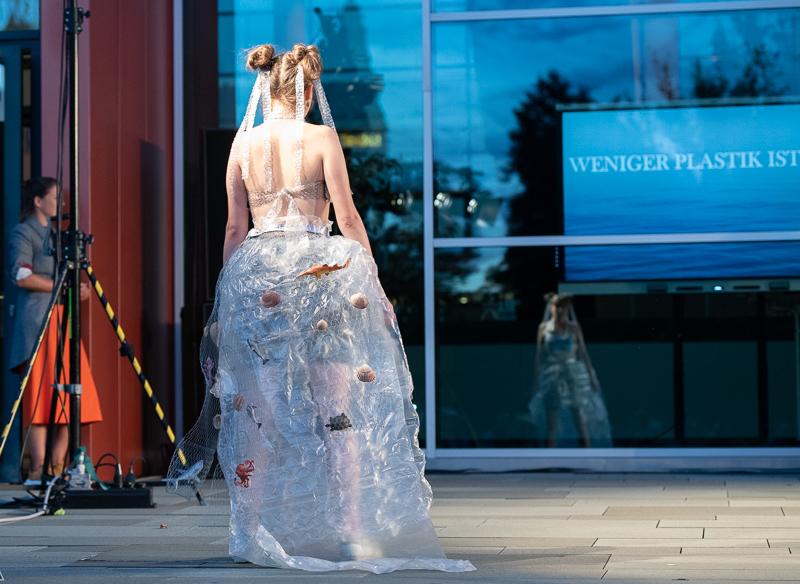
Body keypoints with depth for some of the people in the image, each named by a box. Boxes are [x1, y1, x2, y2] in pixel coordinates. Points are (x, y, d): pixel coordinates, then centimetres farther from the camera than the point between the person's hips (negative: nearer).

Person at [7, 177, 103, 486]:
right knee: (40, 396, -10)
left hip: (62, 319, 8)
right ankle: (38, 470, -9)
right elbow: (22, 276, -15)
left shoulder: (55, 234, 23)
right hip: (37, 321, -8)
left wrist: (77, 288, 13)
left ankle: (57, 467, 6)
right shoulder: (22, 233, -3)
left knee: (70, 396, 2)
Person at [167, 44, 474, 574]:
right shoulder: (321, 138, -2)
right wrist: (374, 278, 3)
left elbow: (235, 228, 7)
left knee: (259, 408, 7)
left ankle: (259, 531, 7)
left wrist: (230, 289, 14)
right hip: (320, 268, -3)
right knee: (337, 407, 2)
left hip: (256, 270, 3)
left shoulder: (243, 144, 7)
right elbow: (348, 217, -4)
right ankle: (349, 527, 1)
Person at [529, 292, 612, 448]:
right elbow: (539, 355, 7)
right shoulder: (544, 328, 5)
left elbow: (583, 352, 8)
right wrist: (536, 381, 5)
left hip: (573, 374, 0)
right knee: (551, 425, 0)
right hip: (551, 376, 0)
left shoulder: (574, 327, 6)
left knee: (580, 421, -3)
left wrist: (591, 377, 5)